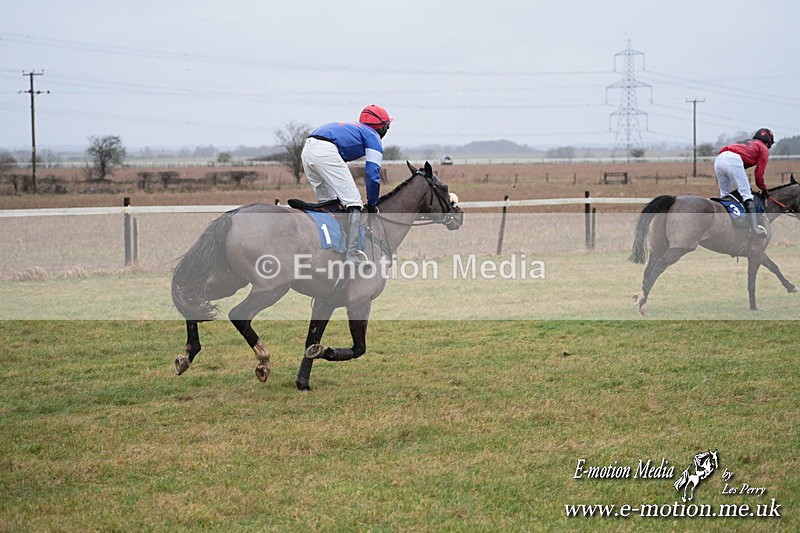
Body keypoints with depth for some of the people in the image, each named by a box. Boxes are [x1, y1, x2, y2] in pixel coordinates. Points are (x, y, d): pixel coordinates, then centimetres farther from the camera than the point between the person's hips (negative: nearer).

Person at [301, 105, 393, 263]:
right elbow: (372, 174, 2)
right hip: (326, 152, -9)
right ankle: (352, 253, -11)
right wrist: (372, 204, 12)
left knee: (327, 203, 22)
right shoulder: (373, 137, 13)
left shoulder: (353, 128, 37)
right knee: (354, 202, -3)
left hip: (307, 150, 9)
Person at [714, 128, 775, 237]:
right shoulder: (764, 149, 20)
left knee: (725, 195, 18)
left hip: (718, 160, 7)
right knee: (747, 195, -6)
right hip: (733, 160, -7)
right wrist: (763, 189, 27)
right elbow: (759, 174, 13)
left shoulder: (746, 143, 40)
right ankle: (754, 226, -16)